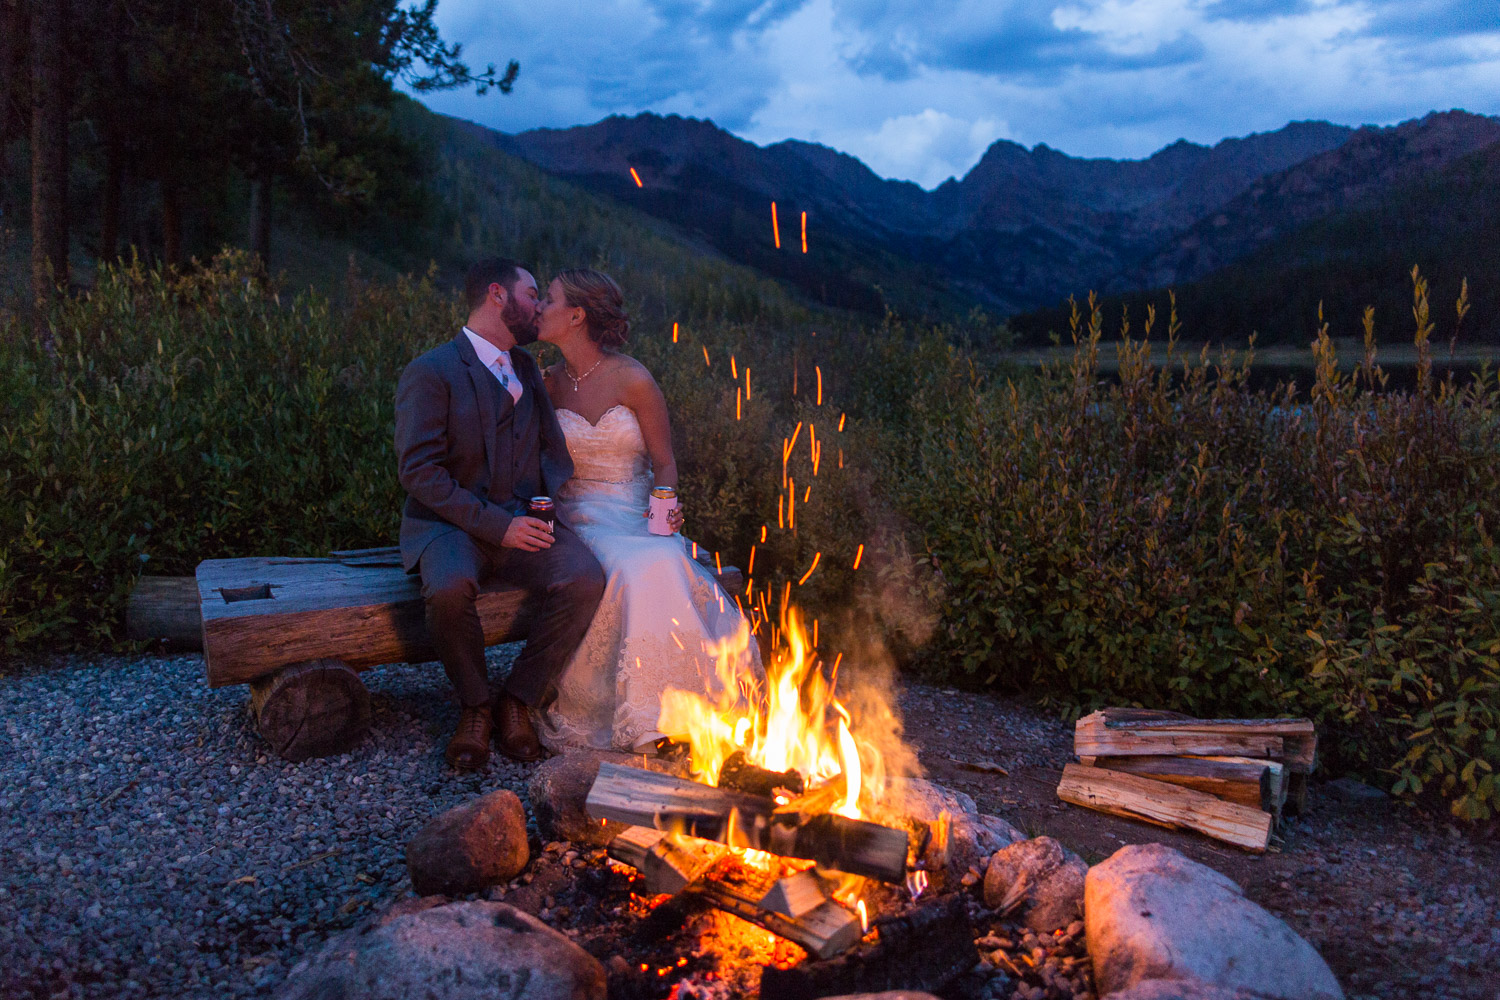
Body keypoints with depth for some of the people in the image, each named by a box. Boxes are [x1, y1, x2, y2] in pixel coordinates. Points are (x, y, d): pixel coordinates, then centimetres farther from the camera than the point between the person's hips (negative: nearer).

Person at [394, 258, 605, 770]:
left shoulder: (526, 368, 18)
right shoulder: (430, 373, -4)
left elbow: (550, 450, 22)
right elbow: (419, 472, -12)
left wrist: (552, 504, 1)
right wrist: (496, 525, -19)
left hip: (524, 521, 5)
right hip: (452, 522, -5)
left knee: (585, 578, -25)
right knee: (449, 588, -37)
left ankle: (518, 700, -7)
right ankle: (475, 705, -9)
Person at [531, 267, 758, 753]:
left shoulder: (633, 380, -3)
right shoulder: (549, 383, 6)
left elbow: (664, 463, 2)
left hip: (636, 517, 0)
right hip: (580, 521, 0)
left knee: (662, 567, -34)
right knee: (634, 574, -33)